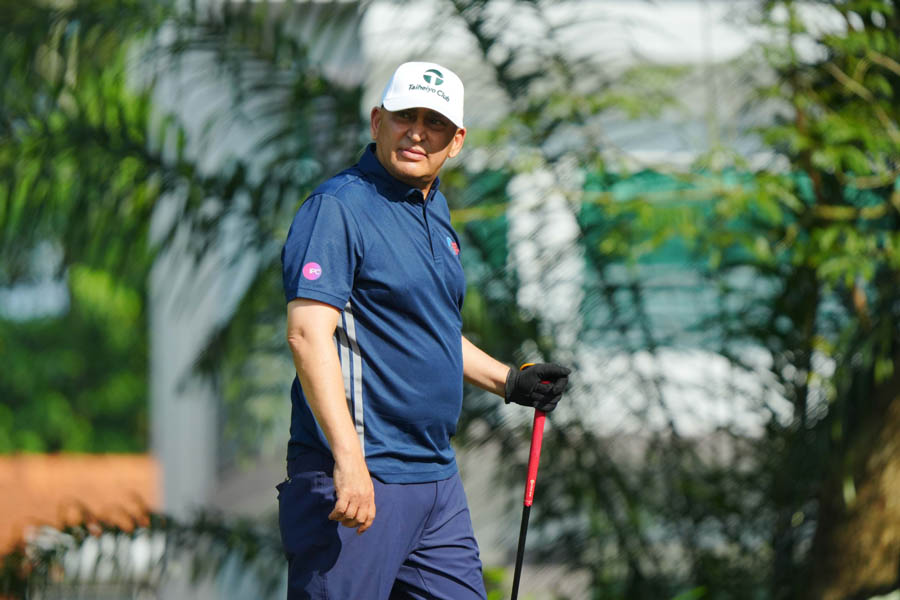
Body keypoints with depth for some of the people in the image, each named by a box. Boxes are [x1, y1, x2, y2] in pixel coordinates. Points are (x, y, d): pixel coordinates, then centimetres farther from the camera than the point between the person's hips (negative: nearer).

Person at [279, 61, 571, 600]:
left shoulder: (435, 211, 18)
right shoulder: (338, 208, -10)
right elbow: (309, 333, -22)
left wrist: (508, 381, 25)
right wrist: (348, 460, -29)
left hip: (438, 481, 9)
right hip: (362, 478, -9)